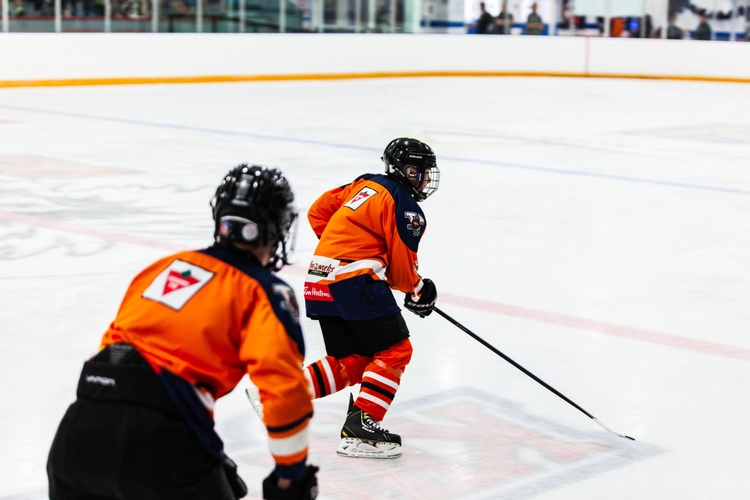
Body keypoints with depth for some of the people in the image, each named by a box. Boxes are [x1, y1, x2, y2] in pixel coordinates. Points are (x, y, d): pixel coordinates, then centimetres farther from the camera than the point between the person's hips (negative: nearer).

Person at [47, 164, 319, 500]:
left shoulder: (168, 265, 23)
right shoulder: (263, 292, 5)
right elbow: (284, 387, -9)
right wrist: (291, 473, 5)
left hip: (83, 422, 6)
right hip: (161, 438, -6)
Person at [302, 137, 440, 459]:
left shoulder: (366, 184, 18)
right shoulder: (406, 207, -6)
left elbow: (318, 211, 23)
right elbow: (402, 267, -3)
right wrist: (417, 290, 16)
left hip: (319, 280, 9)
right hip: (355, 281, -9)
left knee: (350, 360, 15)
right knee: (395, 350, 1)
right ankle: (360, 427, -7)